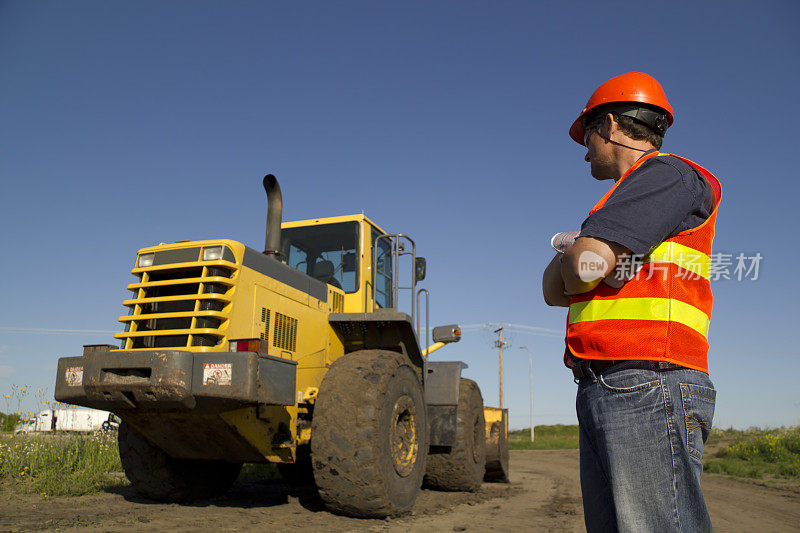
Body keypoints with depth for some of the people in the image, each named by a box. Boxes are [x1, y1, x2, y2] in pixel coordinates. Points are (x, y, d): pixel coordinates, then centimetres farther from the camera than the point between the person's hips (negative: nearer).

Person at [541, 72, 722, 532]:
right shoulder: (628, 206, 28)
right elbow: (555, 291, 25)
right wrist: (579, 255, 7)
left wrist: (574, 257, 6)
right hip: (606, 393, 10)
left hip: (646, 388, -10)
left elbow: (584, 267, -14)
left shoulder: (668, 174, -1)